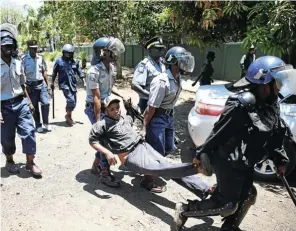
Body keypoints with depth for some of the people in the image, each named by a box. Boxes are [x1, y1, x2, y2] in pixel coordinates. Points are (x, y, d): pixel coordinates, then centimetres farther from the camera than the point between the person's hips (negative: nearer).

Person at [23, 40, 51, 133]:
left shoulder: (40, 58, 4)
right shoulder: (24, 59, -5)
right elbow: (22, 74, -3)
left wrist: (47, 84, 6)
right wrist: (26, 86, -8)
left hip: (41, 84, 2)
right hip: (31, 86, -2)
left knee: (45, 103, -6)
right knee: (34, 106, 6)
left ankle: (46, 123, 11)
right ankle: (38, 125, 19)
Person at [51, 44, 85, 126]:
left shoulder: (74, 62, 8)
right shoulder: (59, 61, -1)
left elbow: (79, 72, 9)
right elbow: (54, 72, 6)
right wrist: (52, 82, 10)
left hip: (73, 85, 5)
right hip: (64, 84, -5)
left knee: (73, 102, 10)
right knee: (71, 100, -17)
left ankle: (68, 117, 31)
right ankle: (68, 115, 6)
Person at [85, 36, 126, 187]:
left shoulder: (111, 67, 2)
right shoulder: (94, 71, -22)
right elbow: (96, 98, -23)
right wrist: (98, 120, -21)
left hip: (106, 106, 8)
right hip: (95, 108, -8)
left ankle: (96, 166, 31)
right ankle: (105, 174, 6)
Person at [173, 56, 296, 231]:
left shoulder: (270, 104, 2)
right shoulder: (242, 105, -26)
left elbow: (275, 134, 13)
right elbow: (219, 133, -21)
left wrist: (280, 159, 13)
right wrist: (202, 155, -14)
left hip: (246, 163, 9)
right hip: (229, 162, -9)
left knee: (247, 196, 22)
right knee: (226, 205, 1)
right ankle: (184, 210, 17)